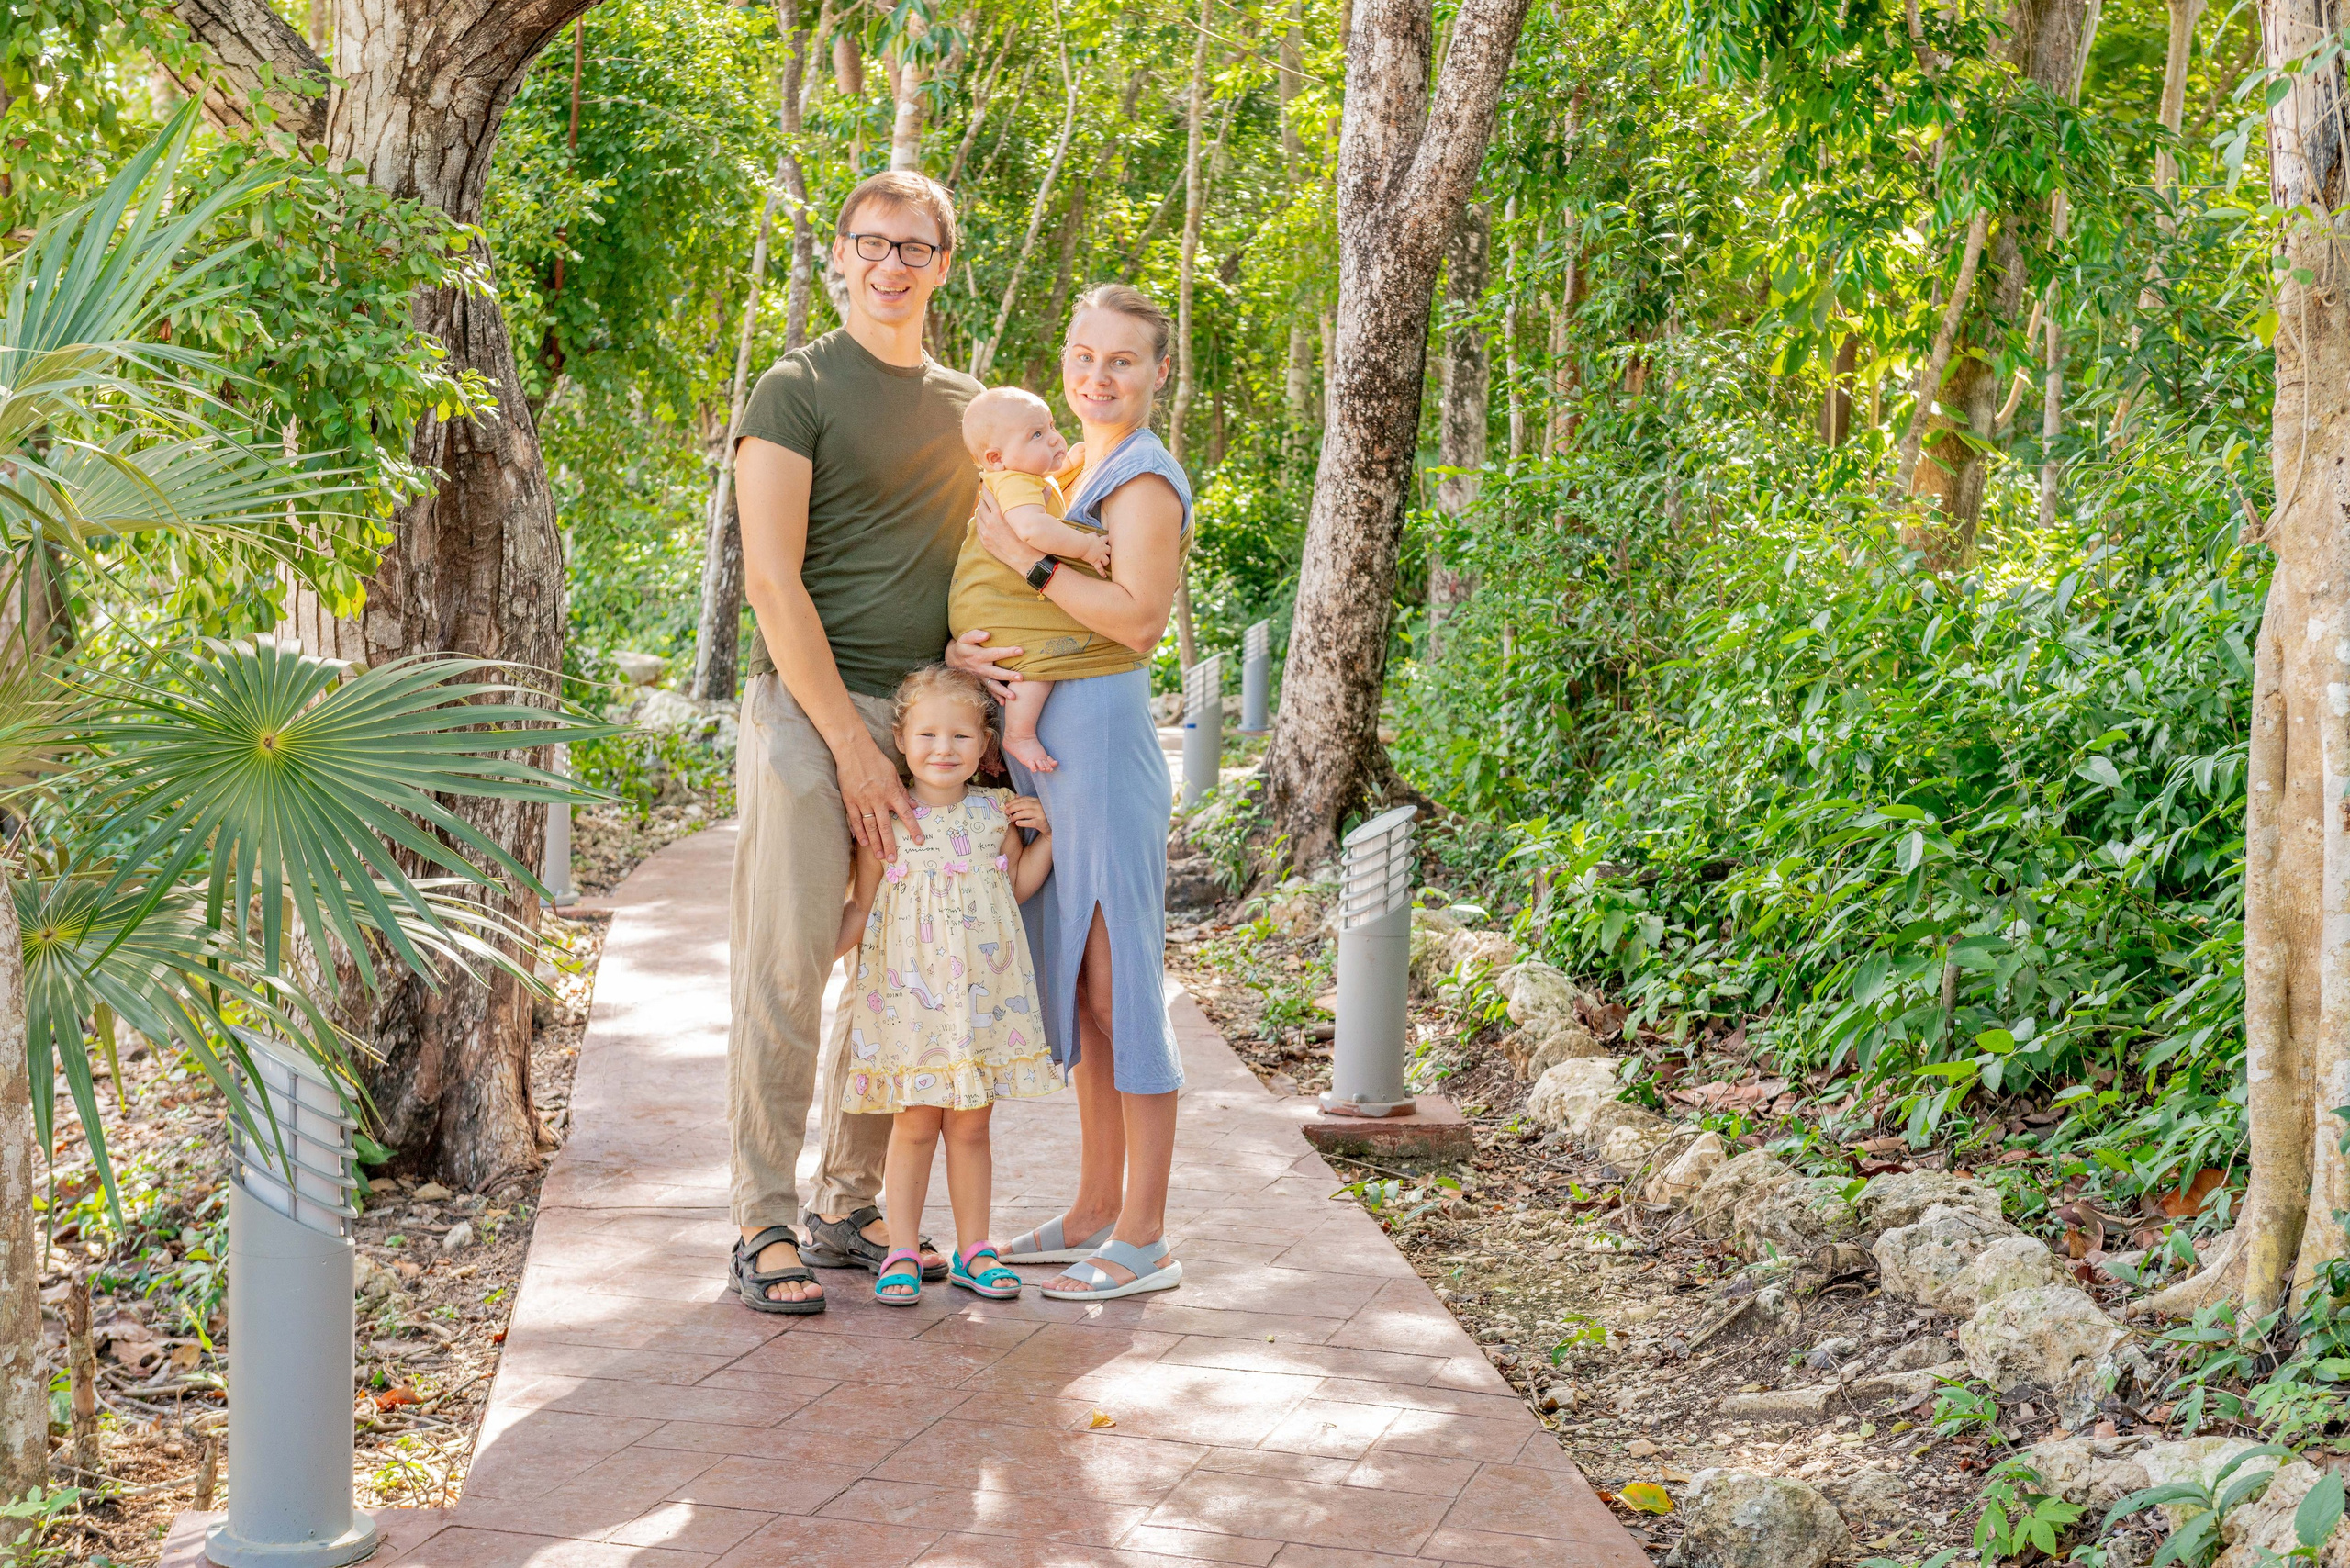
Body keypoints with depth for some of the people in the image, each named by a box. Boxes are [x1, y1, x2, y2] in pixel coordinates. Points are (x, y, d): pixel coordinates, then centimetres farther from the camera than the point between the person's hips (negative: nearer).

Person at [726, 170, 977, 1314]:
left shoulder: (966, 405, 17)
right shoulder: (795, 391, -2)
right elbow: (773, 583, -10)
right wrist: (852, 744, -14)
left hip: (926, 719, 6)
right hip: (809, 711, -6)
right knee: (785, 971, -6)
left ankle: (849, 1208, 18)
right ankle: (764, 1223, 0)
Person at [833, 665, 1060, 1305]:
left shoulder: (995, 813, 4)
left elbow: (1016, 888, 16)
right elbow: (862, 908, 2)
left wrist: (1045, 833, 4)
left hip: (983, 995, 2)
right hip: (909, 997, -2)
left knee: (970, 1126, 9)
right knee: (914, 1125, 1)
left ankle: (973, 1251, 18)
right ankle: (901, 1252, 12)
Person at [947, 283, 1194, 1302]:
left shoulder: (1145, 479, -9)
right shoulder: (1073, 473, 19)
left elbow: (1139, 619, -22)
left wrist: (1024, 557, -20)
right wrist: (960, 649, -2)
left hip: (1104, 750, -9)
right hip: (1049, 757, 9)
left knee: (1119, 988, -5)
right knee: (1077, 987, 13)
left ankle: (1143, 1238, 2)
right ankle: (1094, 1211, 23)